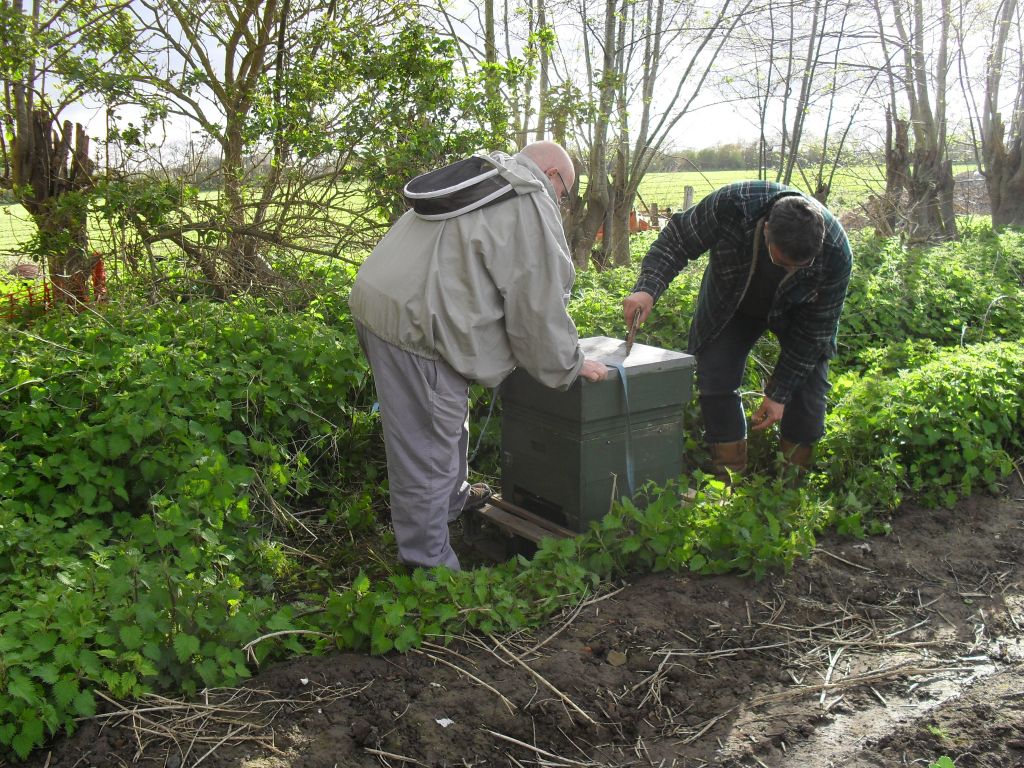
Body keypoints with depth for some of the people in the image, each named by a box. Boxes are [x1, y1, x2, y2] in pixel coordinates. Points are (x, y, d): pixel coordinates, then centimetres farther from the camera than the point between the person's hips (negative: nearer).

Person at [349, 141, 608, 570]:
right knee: (427, 456, -1)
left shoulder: (481, 179, 23)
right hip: (414, 325, -11)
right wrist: (570, 365, 8)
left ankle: (453, 499, 50)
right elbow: (540, 305, -7)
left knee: (448, 419, 29)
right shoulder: (531, 206, -6)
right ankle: (430, 567, 10)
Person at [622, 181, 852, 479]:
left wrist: (779, 393, -21)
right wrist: (648, 288, -39)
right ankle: (730, 472, 6)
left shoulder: (836, 254, -36)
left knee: (808, 385, -8)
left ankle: (798, 474, 13)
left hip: (794, 312, 0)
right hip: (730, 304, 1)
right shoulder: (731, 205, -40)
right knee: (715, 378, -7)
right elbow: (676, 240, -22)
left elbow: (815, 328, -23)